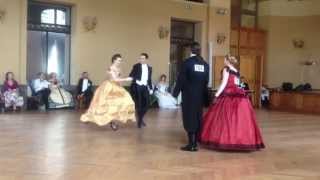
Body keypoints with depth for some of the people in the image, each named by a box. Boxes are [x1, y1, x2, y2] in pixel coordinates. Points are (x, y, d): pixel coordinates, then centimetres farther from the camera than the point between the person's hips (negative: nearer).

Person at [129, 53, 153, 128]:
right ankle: (140, 120, 13)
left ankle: (140, 118, 24)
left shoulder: (149, 68, 11)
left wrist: (151, 88, 12)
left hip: (144, 87, 4)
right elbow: (131, 76, -9)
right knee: (139, 104, -3)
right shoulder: (136, 66, -3)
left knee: (146, 104, 2)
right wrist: (135, 80, -25)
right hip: (137, 87, -4)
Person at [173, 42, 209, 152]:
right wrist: (205, 95, 15)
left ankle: (191, 144, -1)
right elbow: (206, 81, 7)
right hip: (200, 94, 5)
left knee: (189, 117, 0)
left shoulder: (187, 62, -9)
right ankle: (195, 143, 16)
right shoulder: (205, 64, 5)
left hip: (189, 94, -5)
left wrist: (176, 92, -3)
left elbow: (181, 79, -10)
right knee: (197, 117, 11)